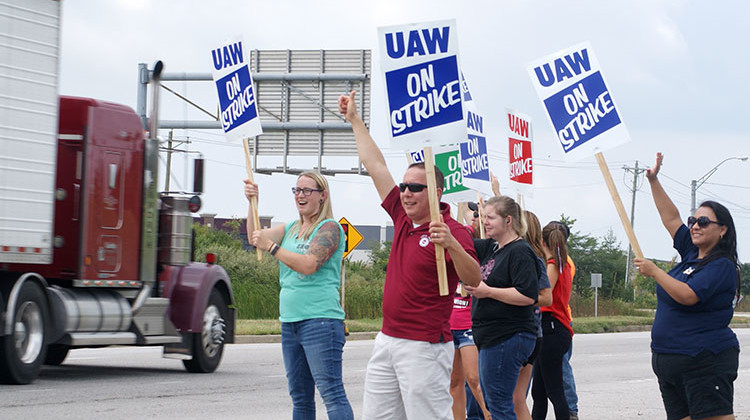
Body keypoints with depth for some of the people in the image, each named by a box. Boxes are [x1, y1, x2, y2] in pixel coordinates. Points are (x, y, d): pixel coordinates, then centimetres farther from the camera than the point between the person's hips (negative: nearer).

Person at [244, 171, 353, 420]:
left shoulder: (329, 228, -5)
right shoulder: (291, 229, 19)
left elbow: (309, 265, -17)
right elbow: (255, 238, 9)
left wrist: (271, 246, -16)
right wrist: (252, 202, -2)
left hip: (320, 320, -8)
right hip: (290, 322, 8)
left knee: (332, 393, -14)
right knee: (300, 397, 11)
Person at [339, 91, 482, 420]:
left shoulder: (452, 231, -12)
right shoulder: (403, 218, 10)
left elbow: (473, 281, -25)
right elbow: (376, 166, 17)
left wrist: (451, 245, -41)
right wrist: (354, 120, 23)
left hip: (424, 346, -8)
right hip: (388, 340, 8)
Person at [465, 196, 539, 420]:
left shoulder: (520, 252, -14)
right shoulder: (491, 248, 14)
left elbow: (529, 296, -23)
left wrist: (488, 291, -18)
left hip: (508, 337, -10)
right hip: (491, 336, 10)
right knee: (491, 401, 14)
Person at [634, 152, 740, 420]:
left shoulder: (722, 267, -11)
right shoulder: (692, 253, 14)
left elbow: (688, 296, -23)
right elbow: (671, 218, 21)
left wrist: (654, 272, -13)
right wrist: (654, 181, 16)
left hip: (704, 362, -9)